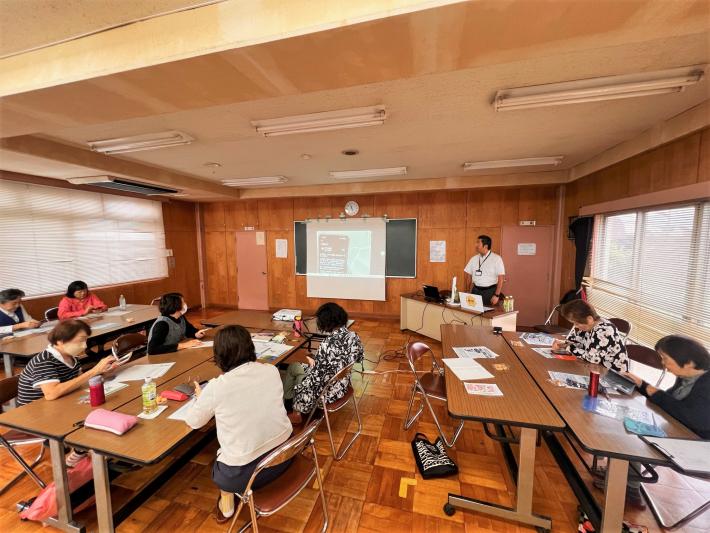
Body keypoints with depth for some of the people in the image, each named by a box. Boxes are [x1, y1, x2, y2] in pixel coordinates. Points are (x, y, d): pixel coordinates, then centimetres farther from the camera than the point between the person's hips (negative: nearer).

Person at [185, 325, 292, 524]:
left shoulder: (217, 387, -20)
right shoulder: (272, 371, -10)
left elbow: (193, 422, 1)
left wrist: (201, 397, 19)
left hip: (244, 473, -3)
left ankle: (226, 501, 30)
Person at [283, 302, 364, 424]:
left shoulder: (327, 344, -33)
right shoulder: (354, 336, -12)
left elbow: (316, 377, -27)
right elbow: (359, 358, 7)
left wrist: (312, 363, -5)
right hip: (343, 385, 7)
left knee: (293, 367, 19)